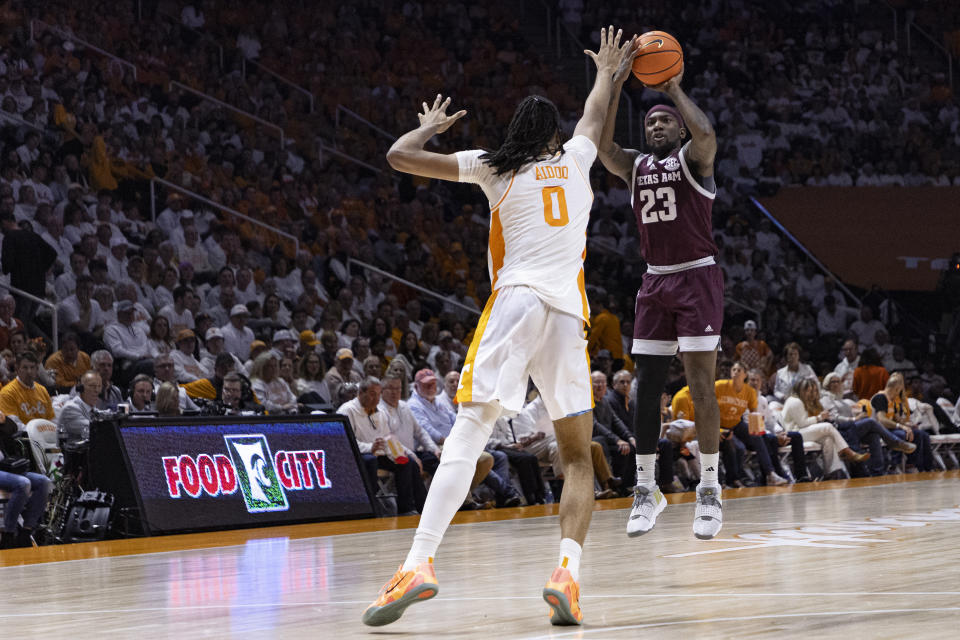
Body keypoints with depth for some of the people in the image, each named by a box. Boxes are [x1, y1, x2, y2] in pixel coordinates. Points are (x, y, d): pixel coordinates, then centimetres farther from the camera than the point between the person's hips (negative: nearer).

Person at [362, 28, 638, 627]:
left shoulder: (495, 168, 13)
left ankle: (420, 563, -27)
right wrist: (607, 72, 62)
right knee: (578, 457, 10)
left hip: (515, 300, -2)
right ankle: (568, 572, -12)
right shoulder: (575, 159, 20)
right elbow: (595, 117, 43)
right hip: (569, 310, 2)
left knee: (469, 433, -11)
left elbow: (400, 156, 13)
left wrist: (430, 127, 33)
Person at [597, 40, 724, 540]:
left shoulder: (692, 157, -1)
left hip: (697, 278, -5)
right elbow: (601, 146, -7)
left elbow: (706, 133, -25)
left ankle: (709, 489, -5)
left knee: (700, 384, -9)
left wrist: (674, 88, -13)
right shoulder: (635, 166, 13)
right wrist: (615, 85, -13)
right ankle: (646, 490, 9)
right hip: (655, 282, 5)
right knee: (646, 386, 3)